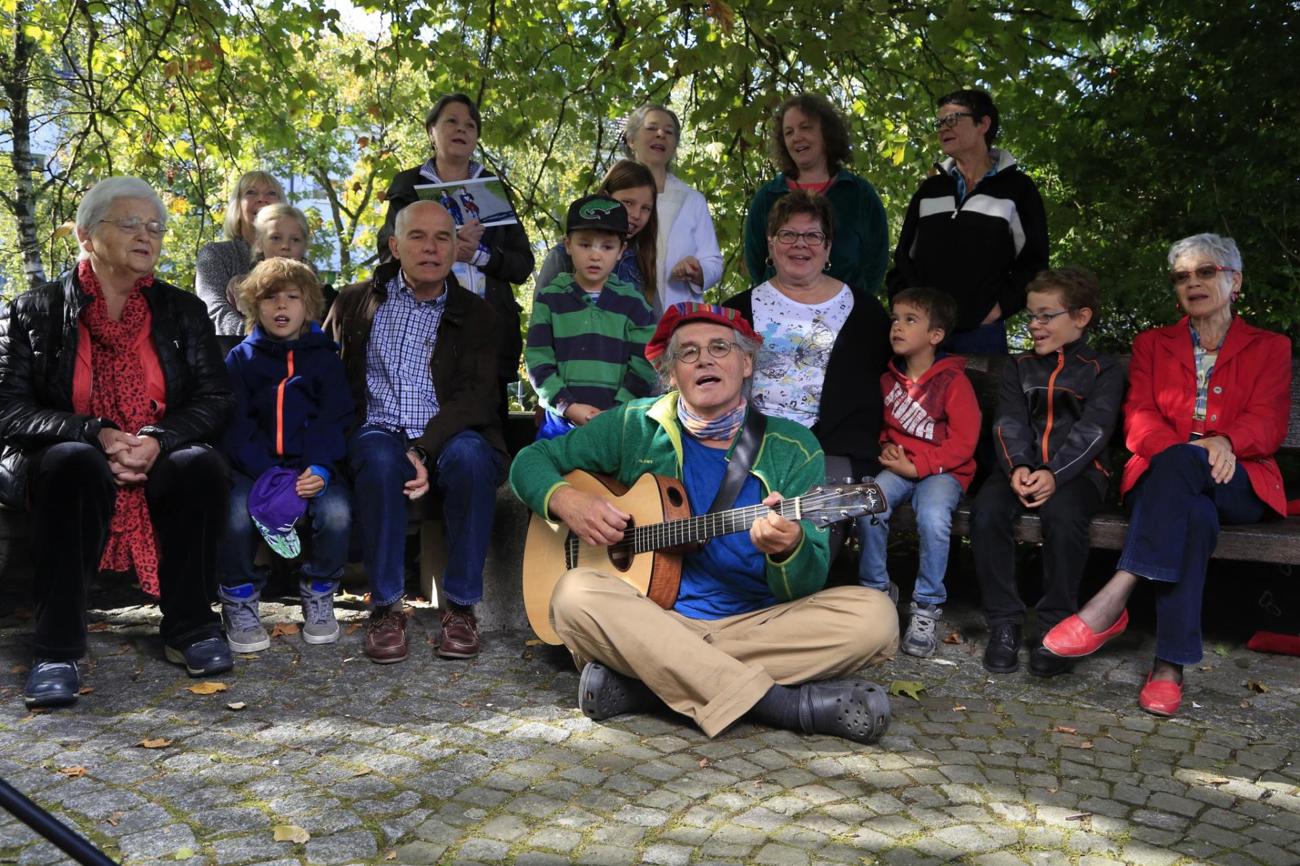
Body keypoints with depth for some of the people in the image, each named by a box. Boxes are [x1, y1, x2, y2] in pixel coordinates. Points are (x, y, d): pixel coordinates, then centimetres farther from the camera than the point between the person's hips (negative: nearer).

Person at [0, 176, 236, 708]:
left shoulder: (182, 311, 10)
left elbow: (214, 400, 1)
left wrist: (157, 440, -19)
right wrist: (96, 434, -23)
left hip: (159, 466, 2)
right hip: (63, 467, -1)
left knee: (202, 464, -31)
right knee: (75, 462, -36)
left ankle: (188, 627, -16)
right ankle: (56, 650, -29)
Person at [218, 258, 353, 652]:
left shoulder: (325, 358, 11)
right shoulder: (241, 358, 11)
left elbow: (335, 421, 2)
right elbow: (235, 425, 1)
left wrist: (321, 469, -17)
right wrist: (265, 473, -16)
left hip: (313, 467, 0)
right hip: (254, 467, 0)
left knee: (336, 513, -27)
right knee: (236, 514, -27)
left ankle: (318, 595, -1)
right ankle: (239, 601, -3)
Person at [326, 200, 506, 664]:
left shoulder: (475, 315, 9)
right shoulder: (357, 302, 15)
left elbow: (474, 396, -4)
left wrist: (425, 450, -20)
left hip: (448, 437, 0)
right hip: (378, 434, 1)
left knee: (470, 455, -35)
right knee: (379, 458, -35)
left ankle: (460, 605, -22)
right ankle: (385, 606, -22)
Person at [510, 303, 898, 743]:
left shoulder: (794, 450, 2)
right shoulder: (636, 427, 4)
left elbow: (807, 587, -3)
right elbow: (531, 461, 11)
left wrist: (788, 548, -27)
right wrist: (566, 500, -12)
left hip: (758, 627, 1)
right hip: (653, 622, 0)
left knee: (875, 617, -23)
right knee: (575, 594, -30)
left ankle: (640, 682, -24)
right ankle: (784, 703, -30)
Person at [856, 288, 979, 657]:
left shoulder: (953, 381, -6)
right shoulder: (888, 379, 10)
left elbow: (964, 441, -9)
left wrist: (918, 466, -15)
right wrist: (885, 449, 1)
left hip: (941, 470, -4)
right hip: (897, 467, 4)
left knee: (933, 517, -34)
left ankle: (926, 608, -16)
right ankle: (877, 590, -6)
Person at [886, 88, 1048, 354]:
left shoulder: (1016, 188, 7)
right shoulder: (930, 189, 18)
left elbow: (1033, 261, 4)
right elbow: (904, 254, 18)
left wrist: (1000, 307, -8)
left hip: (981, 331, -3)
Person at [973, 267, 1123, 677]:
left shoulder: (1103, 369, 9)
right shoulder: (1019, 368, 20)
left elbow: (1092, 431, -6)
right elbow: (1009, 424, 5)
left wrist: (1054, 474, -22)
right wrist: (1017, 466, -17)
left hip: (1076, 470, -3)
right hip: (1022, 467, 3)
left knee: (1062, 515, -36)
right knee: (986, 510, -28)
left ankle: (1057, 626, -21)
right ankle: (1004, 622, -18)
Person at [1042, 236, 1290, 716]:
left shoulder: (1270, 348, 18)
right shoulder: (1152, 344, 21)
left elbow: (1268, 424, 2)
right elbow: (1139, 417, 5)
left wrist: (1223, 441, -23)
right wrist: (1177, 448, -19)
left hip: (1237, 484, -1)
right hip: (1162, 475, 1)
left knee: (1181, 464, -39)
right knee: (1194, 513, -38)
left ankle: (1112, 601, -46)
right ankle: (1170, 663, -42)